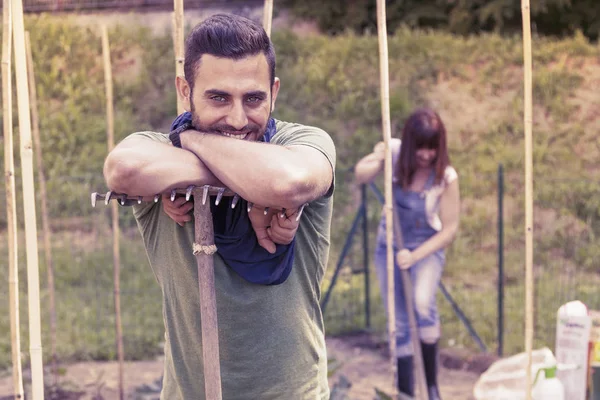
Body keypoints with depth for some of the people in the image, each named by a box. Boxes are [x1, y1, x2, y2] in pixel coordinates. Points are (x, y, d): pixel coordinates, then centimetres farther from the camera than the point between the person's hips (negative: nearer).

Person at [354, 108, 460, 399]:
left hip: (426, 247, -3)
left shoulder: (446, 177, -21)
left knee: (422, 304, -30)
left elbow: (449, 230, -17)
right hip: (389, 244, 3)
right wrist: (377, 161, -28)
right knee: (399, 323, 6)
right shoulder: (395, 153, -15)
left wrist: (414, 256, -25)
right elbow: (360, 175, -7)